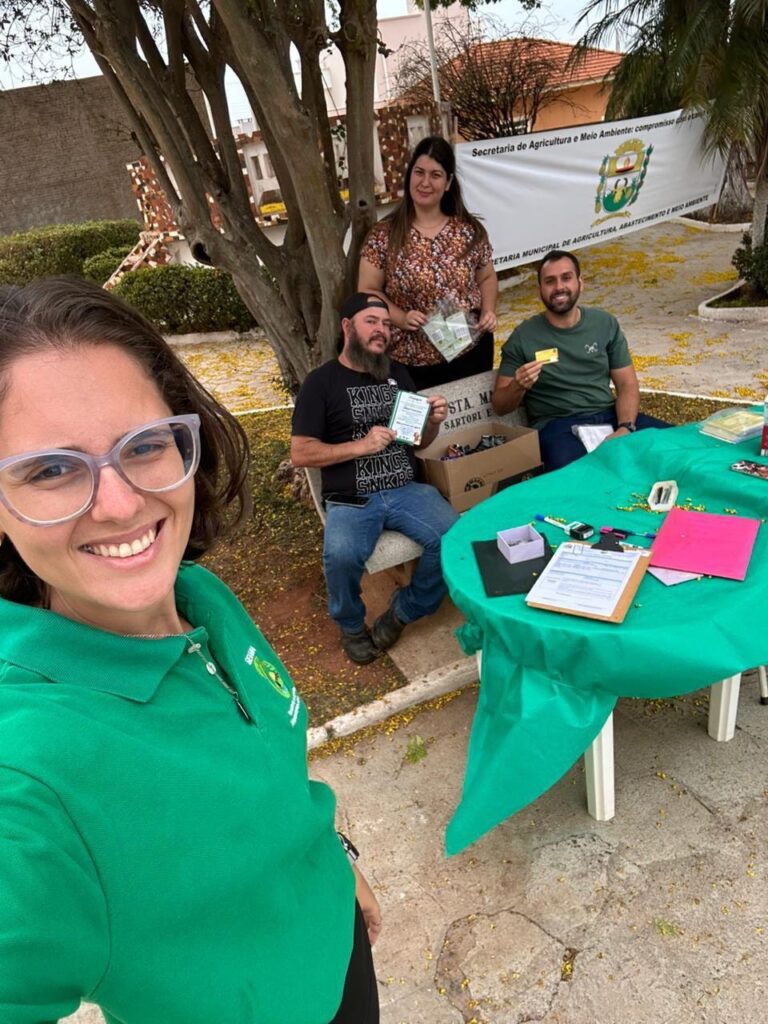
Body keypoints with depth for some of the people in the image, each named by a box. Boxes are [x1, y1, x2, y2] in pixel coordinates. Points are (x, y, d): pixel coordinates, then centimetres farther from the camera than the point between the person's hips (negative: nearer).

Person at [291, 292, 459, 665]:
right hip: (350, 501, -4)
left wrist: (433, 422, -2)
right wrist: (360, 445, -15)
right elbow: (300, 453, -5)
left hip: (407, 490, 4)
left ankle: (403, 611, 3)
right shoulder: (321, 382, 2)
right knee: (341, 556, -33)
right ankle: (351, 626, 1)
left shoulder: (398, 374, 16)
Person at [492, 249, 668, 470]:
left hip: (609, 415, 4)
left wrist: (625, 427, -13)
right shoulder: (523, 337, -1)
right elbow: (499, 406, 2)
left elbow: (627, 384, 7)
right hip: (558, 425, -4)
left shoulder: (605, 323, 9)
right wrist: (518, 386, -22)